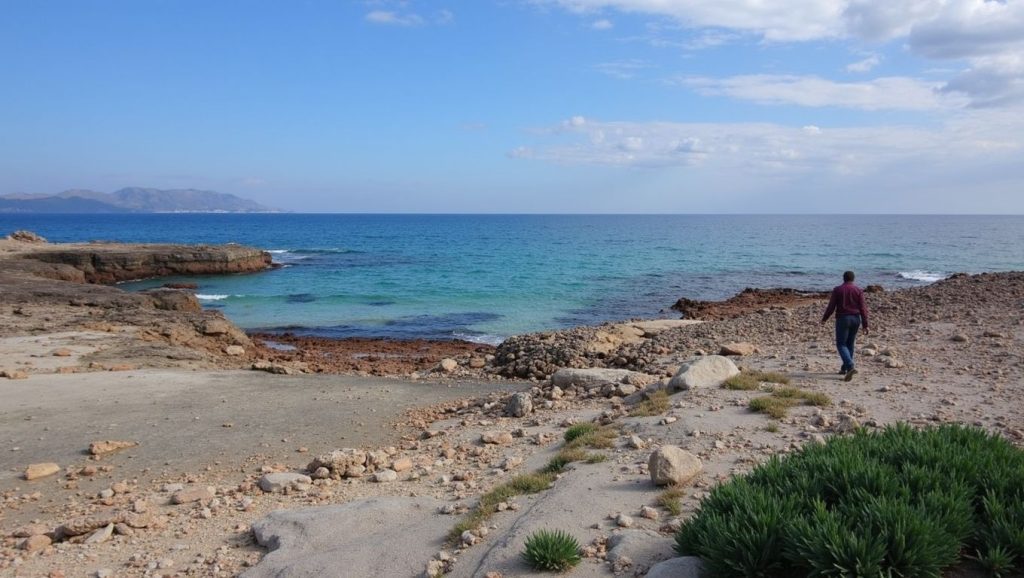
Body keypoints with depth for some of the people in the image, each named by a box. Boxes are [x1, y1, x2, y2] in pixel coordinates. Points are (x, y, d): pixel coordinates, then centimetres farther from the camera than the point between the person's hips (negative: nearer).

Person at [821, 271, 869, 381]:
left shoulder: (837, 290, -3)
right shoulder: (858, 290, 2)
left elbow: (831, 307, -5)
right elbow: (863, 308, -3)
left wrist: (824, 319, 9)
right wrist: (865, 325, -2)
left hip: (842, 319, -4)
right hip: (856, 319, 4)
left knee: (841, 344, -2)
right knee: (850, 344, 17)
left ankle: (850, 367, -22)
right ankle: (844, 368, 25)